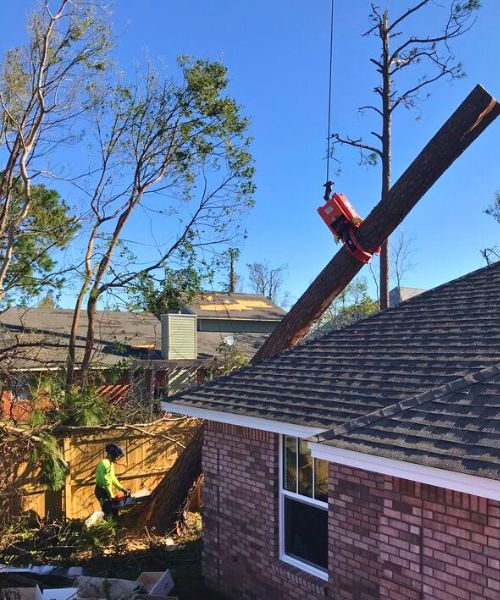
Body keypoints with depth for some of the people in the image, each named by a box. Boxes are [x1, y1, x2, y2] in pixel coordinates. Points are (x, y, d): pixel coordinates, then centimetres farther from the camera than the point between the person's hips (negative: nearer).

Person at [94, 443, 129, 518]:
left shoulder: (110, 463, 10)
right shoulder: (105, 464, -21)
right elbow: (106, 482, -23)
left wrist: (123, 489, 13)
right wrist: (112, 497, -19)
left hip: (106, 491, 10)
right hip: (102, 491, -10)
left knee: (114, 511, 11)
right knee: (109, 513, -11)